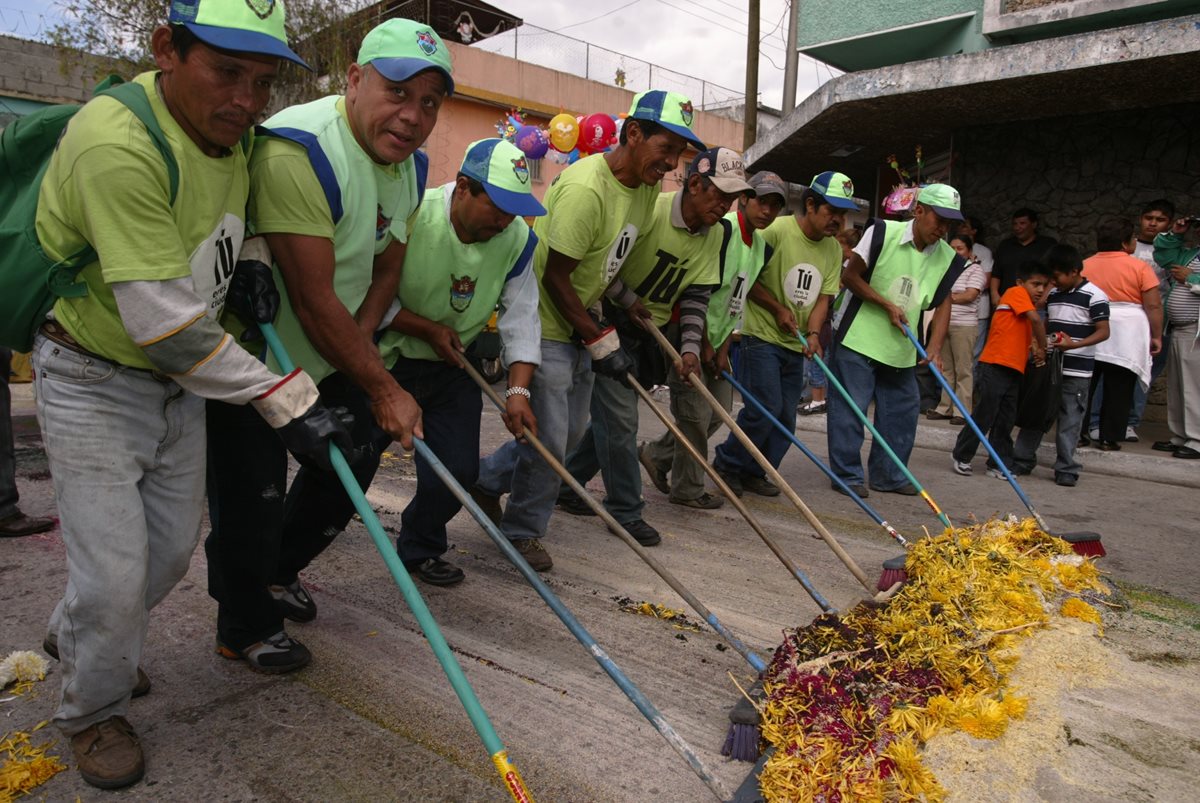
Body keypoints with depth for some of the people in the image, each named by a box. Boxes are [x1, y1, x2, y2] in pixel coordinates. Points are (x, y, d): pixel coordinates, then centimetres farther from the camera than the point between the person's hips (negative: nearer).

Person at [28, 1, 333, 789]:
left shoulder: (232, 127, -3)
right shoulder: (118, 141, -30)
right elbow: (164, 321, -31)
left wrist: (244, 265, 0)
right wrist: (284, 398, -28)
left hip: (180, 374, 8)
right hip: (94, 382, -7)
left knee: (172, 547, 15)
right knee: (115, 572, -5)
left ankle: (76, 637, 46)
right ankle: (93, 711, 27)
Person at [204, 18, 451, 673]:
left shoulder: (410, 164, -1)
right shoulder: (299, 150, -30)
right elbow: (314, 301, -31)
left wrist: (358, 344, -9)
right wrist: (383, 389, -25)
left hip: (334, 350, 9)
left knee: (352, 463, 16)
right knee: (252, 496, -2)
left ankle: (279, 571, 41)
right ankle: (246, 629, 24)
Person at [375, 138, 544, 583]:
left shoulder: (517, 238, -11)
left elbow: (521, 317, -9)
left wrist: (518, 389, -18)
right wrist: (428, 329, -19)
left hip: (455, 366, 4)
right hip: (391, 359, -3)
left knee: (458, 471, 1)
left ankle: (419, 549, 30)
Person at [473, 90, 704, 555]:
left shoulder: (648, 185, 3)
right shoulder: (586, 188, -25)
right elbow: (555, 278, -23)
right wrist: (600, 341, -20)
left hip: (581, 326, 9)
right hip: (545, 326, -9)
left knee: (569, 435, 15)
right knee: (548, 441, -2)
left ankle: (486, 479, 35)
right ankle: (521, 533, 20)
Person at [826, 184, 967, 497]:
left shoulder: (947, 258, 1)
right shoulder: (883, 233, -11)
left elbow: (943, 304, 4)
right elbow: (850, 276, -7)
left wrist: (934, 347, -9)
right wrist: (887, 306, -14)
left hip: (901, 348, 5)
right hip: (858, 338, -5)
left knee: (903, 410, 9)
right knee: (850, 407, -4)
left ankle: (889, 475, 23)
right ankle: (847, 474, 8)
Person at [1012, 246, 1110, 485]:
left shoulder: (1094, 296, -7)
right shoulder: (1052, 294, 12)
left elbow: (1103, 331, -11)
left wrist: (1074, 344, -24)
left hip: (1076, 370, -6)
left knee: (1069, 420, -1)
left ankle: (1066, 469, 8)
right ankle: (1022, 460, 17)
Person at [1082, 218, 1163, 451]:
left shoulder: (1084, 265, 5)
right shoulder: (1139, 267, -4)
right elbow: (1153, 305, -6)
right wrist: (1156, 336, 1)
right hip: (1125, 339, -2)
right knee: (1118, 390, 3)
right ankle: (1109, 438, 5)